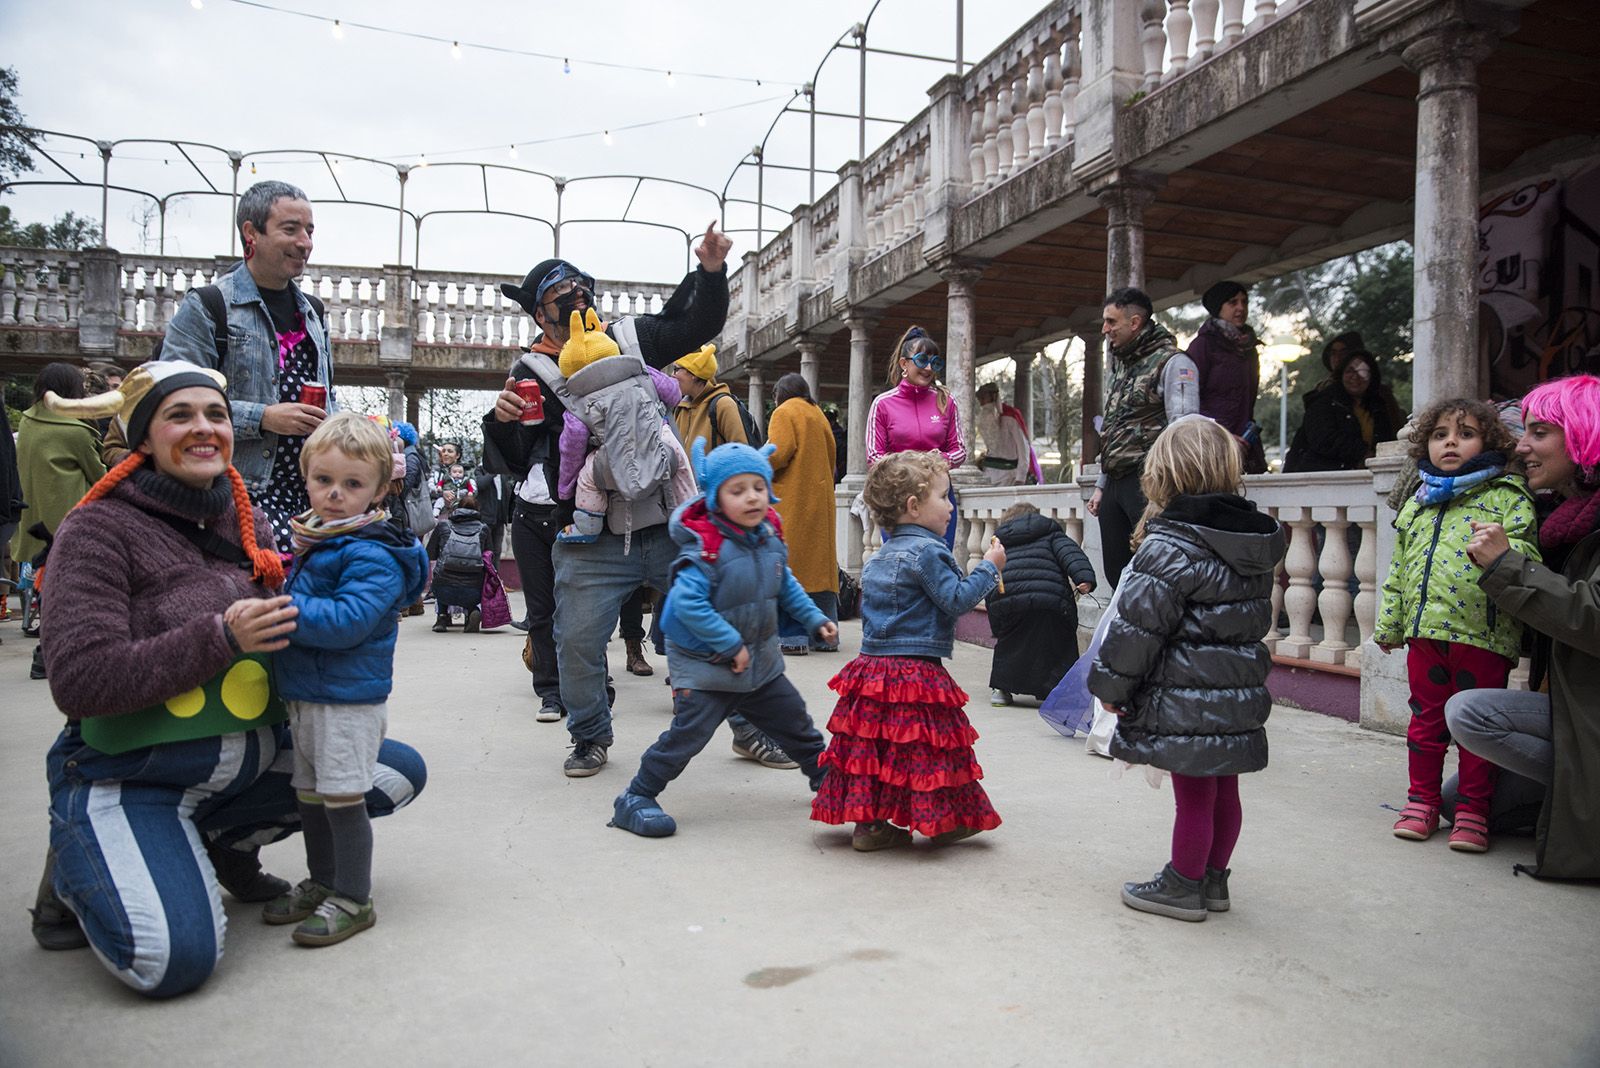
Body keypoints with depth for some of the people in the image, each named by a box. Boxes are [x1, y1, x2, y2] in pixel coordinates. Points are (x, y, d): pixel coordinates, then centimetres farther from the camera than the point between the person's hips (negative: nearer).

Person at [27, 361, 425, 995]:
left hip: (253, 757, 6)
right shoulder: (100, 528, -12)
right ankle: (74, 875, 7)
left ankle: (226, 839, 14)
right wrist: (220, 638, -26)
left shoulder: (246, 521, 6)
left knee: (401, 772, 1)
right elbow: (78, 681, -21)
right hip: (128, 776, -6)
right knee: (175, 957, -27)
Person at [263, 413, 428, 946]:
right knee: (309, 795, 19)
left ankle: (353, 899, 12)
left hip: (348, 701, -9)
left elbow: (347, 621, -28)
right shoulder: (312, 544, 11)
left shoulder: (372, 556, -17)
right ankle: (321, 882, 35)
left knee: (342, 796, -2)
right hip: (302, 696, 9)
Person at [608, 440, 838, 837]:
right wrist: (732, 645, -27)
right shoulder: (706, 547, -24)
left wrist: (814, 619, 13)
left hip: (761, 659, 7)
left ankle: (826, 777, 40)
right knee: (687, 733, -10)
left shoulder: (770, 537, 0)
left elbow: (786, 585, 17)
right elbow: (688, 603, -30)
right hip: (705, 665, -7)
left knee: (794, 720, 19)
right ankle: (635, 799, 3)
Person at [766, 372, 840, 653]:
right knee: (819, 564, 10)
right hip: (820, 500, 7)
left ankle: (793, 637, -8)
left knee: (787, 566, -5)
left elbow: (779, 453, -16)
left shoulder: (784, 412, -4)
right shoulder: (818, 414, 18)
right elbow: (831, 457, 18)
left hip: (791, 499, -7)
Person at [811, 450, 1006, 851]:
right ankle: (943, 821, 13)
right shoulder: (926, 551, -14)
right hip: (916, 671, -9)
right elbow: (956, 600, -16)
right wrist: (989, 567, -5)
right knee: (923, 746, 2)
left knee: (872, 744, 10)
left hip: (874, 664, 9)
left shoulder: (880, 555, 14)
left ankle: (868, 821, 15)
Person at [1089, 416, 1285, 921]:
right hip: (1240, 695, 8)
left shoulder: (1168, 548, -18)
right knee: (1224, 790, 17)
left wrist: (1111, 686, -6)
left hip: (1186, 698, -8)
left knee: (1193, 793, 3)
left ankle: (1183, 886, 16)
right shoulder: (1255, 541, 7)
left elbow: (1138, 626, -17)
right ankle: (1214, 879, 31)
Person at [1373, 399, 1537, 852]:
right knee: (1426, 720, 12)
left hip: (1482, 634, -4)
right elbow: (1399, 572, 20)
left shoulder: (1506, 497, 0)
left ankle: (1473, 812, 16)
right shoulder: (1417, 505, 16)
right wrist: (1388, 625, 20)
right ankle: (1422, 801, 24)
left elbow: (1526, 551, -10)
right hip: (1424, 632, 5)